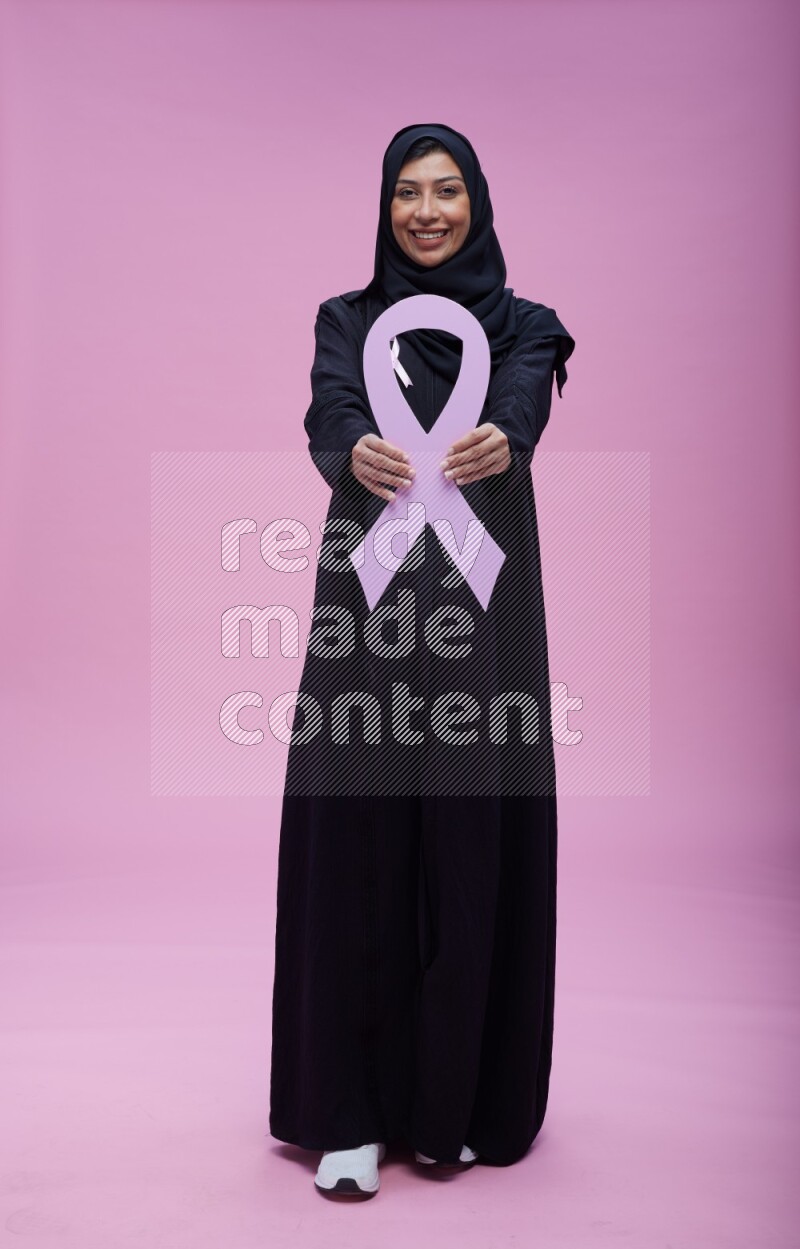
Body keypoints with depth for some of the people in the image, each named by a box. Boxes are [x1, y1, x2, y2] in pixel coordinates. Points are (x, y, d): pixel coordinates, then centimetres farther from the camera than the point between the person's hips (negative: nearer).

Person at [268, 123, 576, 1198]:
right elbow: (329, 419, -11)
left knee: (477, 845, 2)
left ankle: (458, 1103, 20)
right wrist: (357, 456, -35)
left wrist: (501, 442, -38)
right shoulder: (348, 320, 11)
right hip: (371, 597, 0)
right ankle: (349, 1114, 10)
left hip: (484, 605, 0)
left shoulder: (521, 325, 10)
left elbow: (524, 410, -13)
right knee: (357, 842, -3)